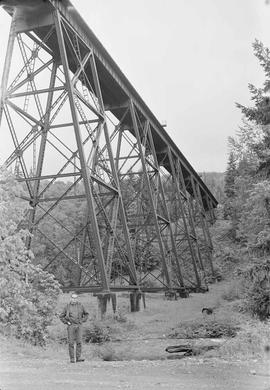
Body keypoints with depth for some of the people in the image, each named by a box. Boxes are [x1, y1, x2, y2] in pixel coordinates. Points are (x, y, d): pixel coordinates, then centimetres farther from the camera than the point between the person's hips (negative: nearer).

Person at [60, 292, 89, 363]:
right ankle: (72, 358, 4)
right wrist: (66, 322, 0)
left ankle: (78, 357, -3)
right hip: (71, 326, -1)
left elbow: (86, 314, 18)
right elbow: (61, 316, 10)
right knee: (71, 343, -1)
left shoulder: (80, 305, 6)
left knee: (79, 342, -5)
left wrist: (82, 320, 5)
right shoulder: (68, 306, 3)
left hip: (79, 326, 1)